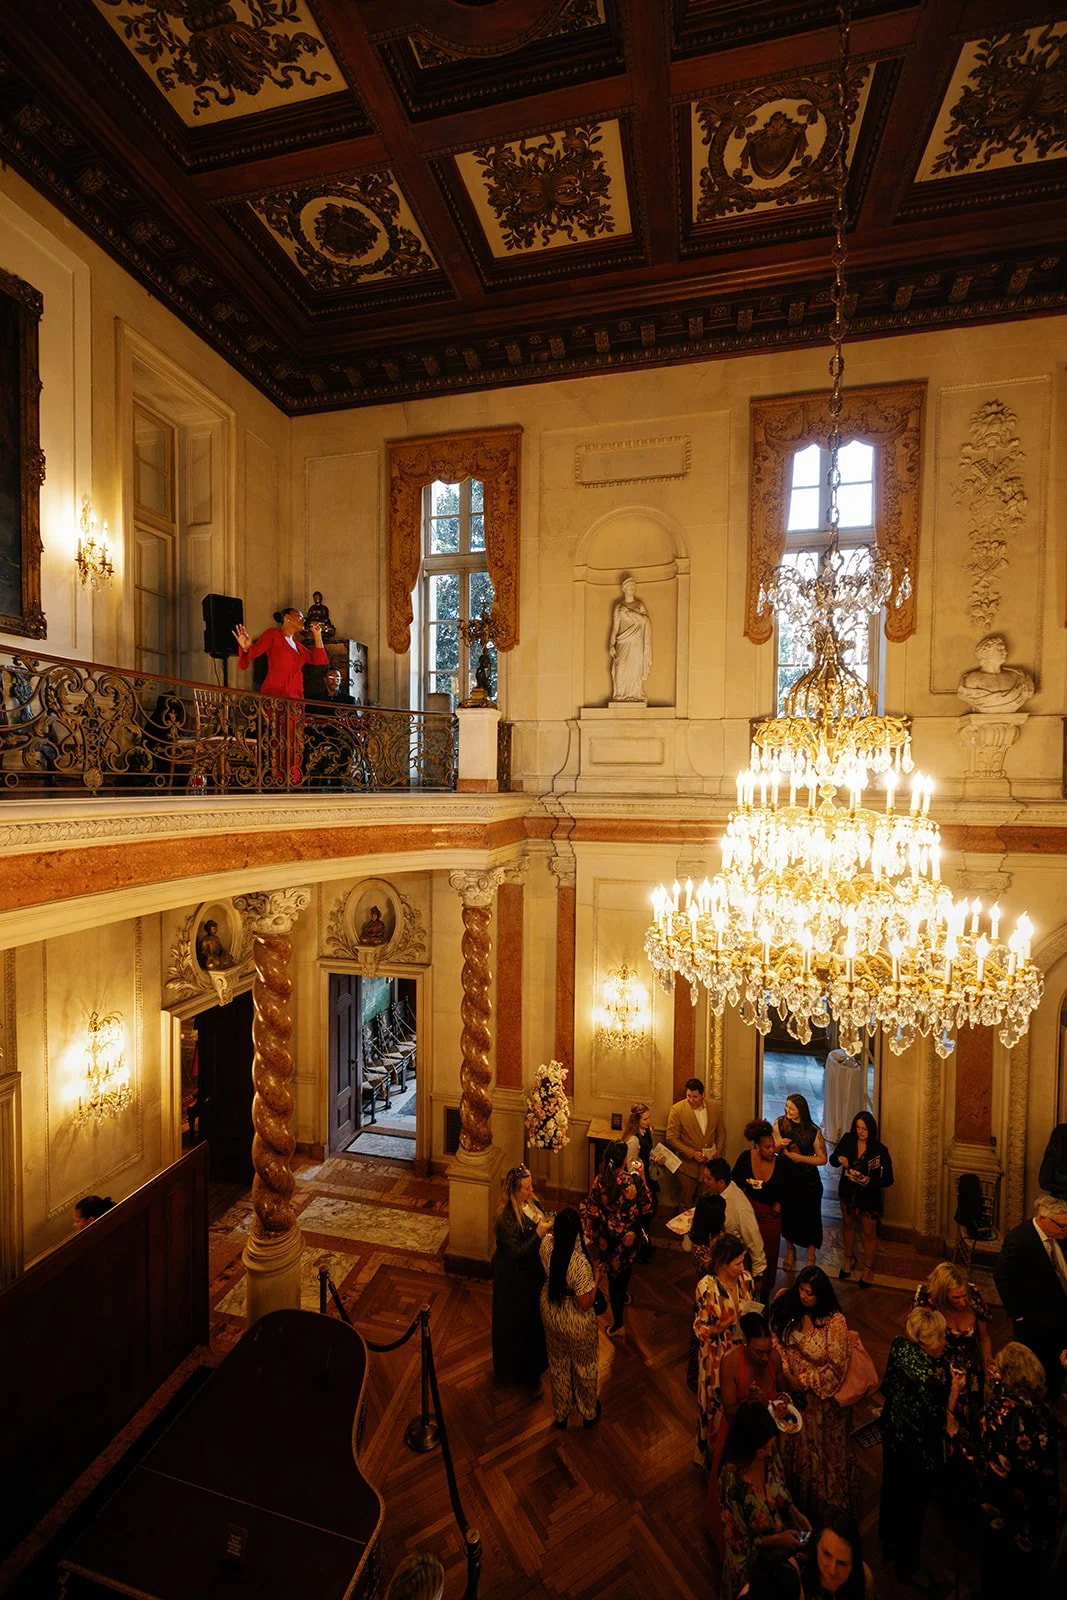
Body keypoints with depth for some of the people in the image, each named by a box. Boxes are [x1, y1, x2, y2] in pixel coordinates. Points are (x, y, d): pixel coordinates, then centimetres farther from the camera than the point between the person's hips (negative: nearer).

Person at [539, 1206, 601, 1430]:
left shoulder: (547, 1243, -22)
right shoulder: (580, 1263, -39)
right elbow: (585, 1304, -26)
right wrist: (596, 1277, -13)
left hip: (550, 1311, 5)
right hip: (576, 1321, -4)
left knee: (558, 1363, 30)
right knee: (584, 1366, 26)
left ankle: (560, 1413, 52)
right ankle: (589, 1412, 51)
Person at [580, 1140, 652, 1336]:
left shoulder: (600, 1179, -21)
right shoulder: (634, 1179, -28)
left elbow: (590, 1209, -10)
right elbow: (646, 1207, -13)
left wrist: (589, 1230, 9)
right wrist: (642, 1178, -8)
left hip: (607, 1235, 1)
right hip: (629, 1235, -1)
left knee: (613, 1270, 22)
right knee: (625, 1269, 27)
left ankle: (618, 1322, 35)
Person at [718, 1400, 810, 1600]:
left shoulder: (770, 1456, -15)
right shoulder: (732, 1482, -30)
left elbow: (783, 1492, 5)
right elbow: (738, 1542, -18)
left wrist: (795, 1513, -11)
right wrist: (776, 1540, -17)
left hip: (784, 1539, 5)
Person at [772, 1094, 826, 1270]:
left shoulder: (813, 1131, -13)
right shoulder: (779, 1123, -8)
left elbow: (822, 1159, -9)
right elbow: (770, 1148, 1)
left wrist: (800, 1157, -19)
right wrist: (778, 1145, -21)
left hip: (808, 1182, -2)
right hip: (786, 1178, 2)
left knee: (810, 1217, 8)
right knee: (787, 1216, 12)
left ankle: (811, 1258, 30)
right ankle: (790, 1250, 37)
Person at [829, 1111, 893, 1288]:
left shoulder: (879, 1149, -23)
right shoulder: (847, 1140, -15)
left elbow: (888, 1180, -19)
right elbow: (832, 1160, -6)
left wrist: (870, 1181, -35)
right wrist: (839, 1158, -28)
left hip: (869, 1196, -3)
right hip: (848, 1192, 3)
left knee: (869, 1232, 14)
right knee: (848, 1224, 23)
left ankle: (868, 1268, 39)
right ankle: (849, 1258, 47)